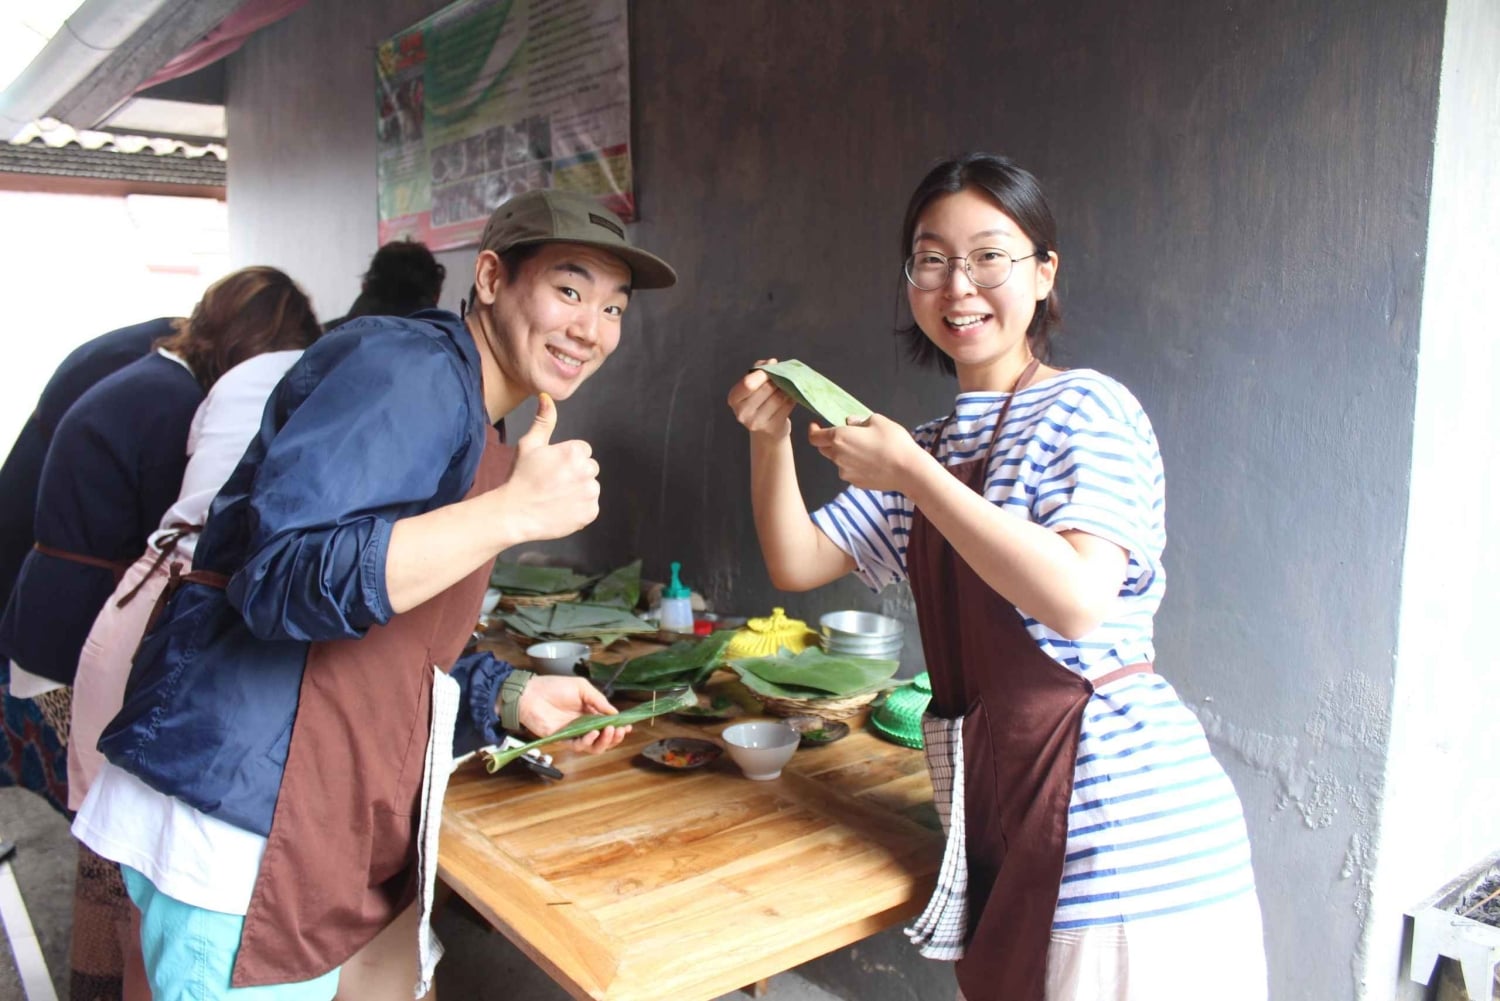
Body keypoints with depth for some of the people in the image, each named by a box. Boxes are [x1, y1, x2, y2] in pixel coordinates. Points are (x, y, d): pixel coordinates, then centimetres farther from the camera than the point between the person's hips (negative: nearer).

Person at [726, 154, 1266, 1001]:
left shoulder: (1085, 409, -9)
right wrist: (772, 439, -3)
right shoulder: (933, 449, 14)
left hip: (1117, 808, -7)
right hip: (1000, 814, 7)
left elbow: (1077, 601, -24)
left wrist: (911, 474, -21)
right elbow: (797, 565, 12)